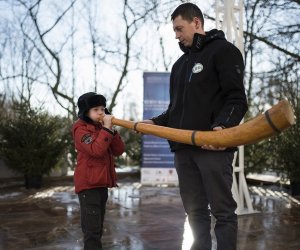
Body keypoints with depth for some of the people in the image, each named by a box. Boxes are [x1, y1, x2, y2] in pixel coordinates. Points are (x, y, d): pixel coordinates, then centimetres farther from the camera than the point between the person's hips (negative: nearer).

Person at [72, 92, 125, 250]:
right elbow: (96, 150, -24)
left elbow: (119, 151, 4)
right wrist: (106, 129, -20)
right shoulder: (80, 128, -8)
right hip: (88, 183, -8)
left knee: (98, 227, 16)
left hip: (101, 183, 8)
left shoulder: (102, 128, 14)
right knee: (92, 228, -9)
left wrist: (111, 130, -8)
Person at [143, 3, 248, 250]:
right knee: (195, 212, 11)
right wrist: (156, 122, 12)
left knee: (223, 211, -2)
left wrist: (222, 126, -26)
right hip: (183, 148, 7)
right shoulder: (180, 63, 25)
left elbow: (237, 99, -9)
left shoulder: (223, 50, 1)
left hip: (213, 146, -7)